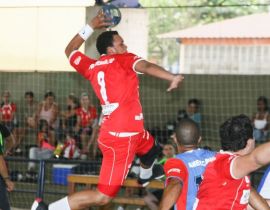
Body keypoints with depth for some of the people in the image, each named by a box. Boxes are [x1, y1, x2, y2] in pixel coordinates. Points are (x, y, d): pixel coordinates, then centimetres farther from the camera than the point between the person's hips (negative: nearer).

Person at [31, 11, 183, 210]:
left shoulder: (92, 66, 11)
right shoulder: (123, 59, -6)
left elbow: (70, 50, 28)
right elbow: (147, 67, -25)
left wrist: (91, 26, 30)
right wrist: (172, 77, -35)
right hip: (121, 138, -9)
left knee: (151, 148, 38)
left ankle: (146, 175, 69)